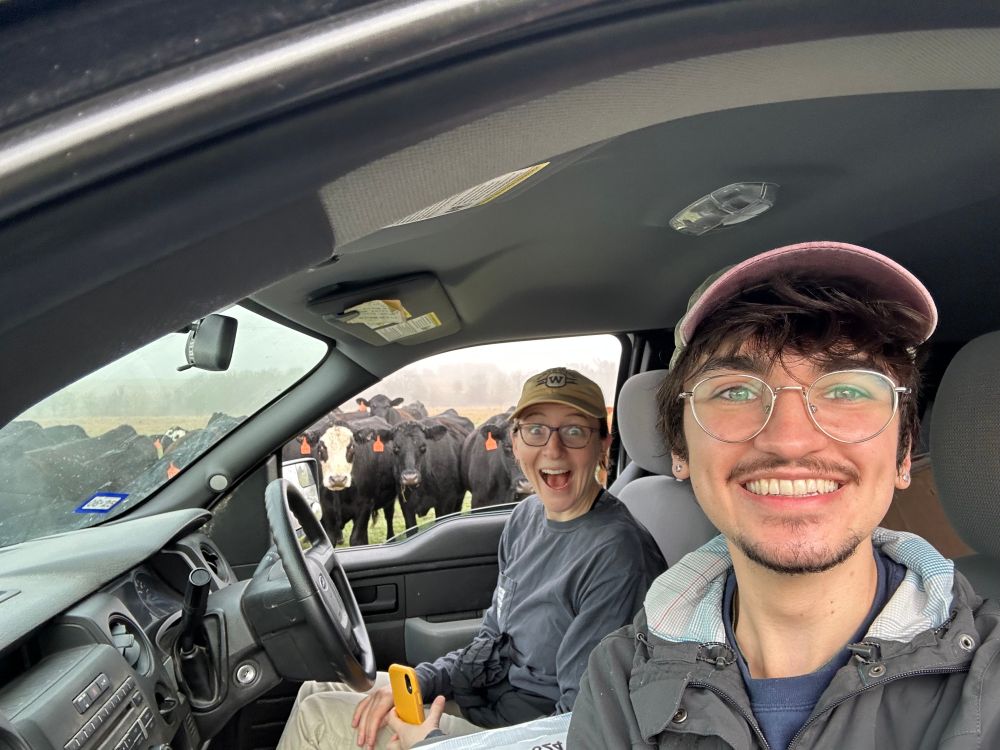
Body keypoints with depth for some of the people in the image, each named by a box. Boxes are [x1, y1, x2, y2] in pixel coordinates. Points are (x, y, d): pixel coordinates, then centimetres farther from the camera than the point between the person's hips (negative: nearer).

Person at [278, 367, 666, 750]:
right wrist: (420, 680, -7)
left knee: (318, 716, -8)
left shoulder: (617, 556, -25)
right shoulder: (526, 516, 2)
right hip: (482, 700, 8)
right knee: (320, 686, 9)